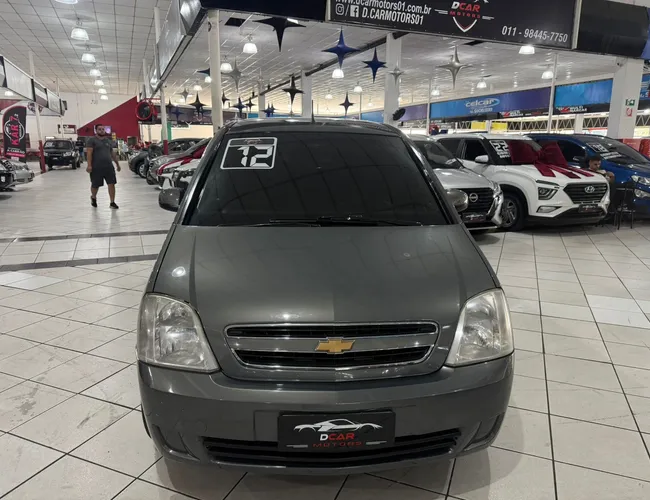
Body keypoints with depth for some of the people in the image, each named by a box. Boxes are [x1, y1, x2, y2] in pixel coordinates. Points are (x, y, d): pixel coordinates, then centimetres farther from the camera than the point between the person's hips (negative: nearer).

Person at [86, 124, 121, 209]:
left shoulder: (108, 141, 16)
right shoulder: (92, 140, -2)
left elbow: (112, 153, 22)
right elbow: (89, 153, -10)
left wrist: (117, 164, 21)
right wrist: (89, 165, -20)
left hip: (109, 166, 4)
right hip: (96, 167, -4)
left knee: (111, 184, -5)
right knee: (95, 185, 10)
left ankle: (112, 202, 0)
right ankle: (93, 197, 38)